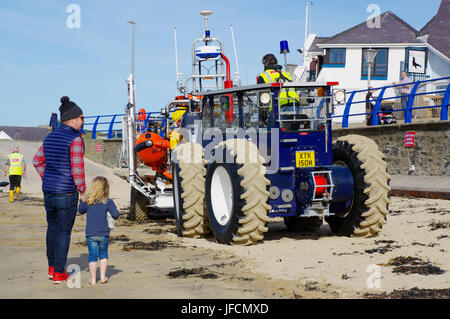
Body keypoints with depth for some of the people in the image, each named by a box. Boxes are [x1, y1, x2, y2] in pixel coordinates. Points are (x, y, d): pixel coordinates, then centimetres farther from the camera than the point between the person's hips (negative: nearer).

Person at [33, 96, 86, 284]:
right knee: (64, 232, 2)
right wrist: (83, 192, -8)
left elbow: (37, 161, 16)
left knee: (52, 228, 20)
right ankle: (59, 273, 6)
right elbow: (77, 169, -18)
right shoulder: (75, 139, -16)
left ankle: (52, 267, 29)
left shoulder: (50, 137, 8)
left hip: (48, 191, 7)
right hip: (67, 193, -7)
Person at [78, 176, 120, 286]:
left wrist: (82, 200, 24)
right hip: (103, 234, 0)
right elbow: (115, 215, -11)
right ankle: (103, 276, 17)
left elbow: (81, 210, 15)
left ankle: (93, 279, 6)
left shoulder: (87, 201, -3)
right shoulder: (108, 202, -9)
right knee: (103, 254, 18)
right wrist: (115, 210, 9)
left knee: (92, 256, 5)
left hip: (90, 234, 0)